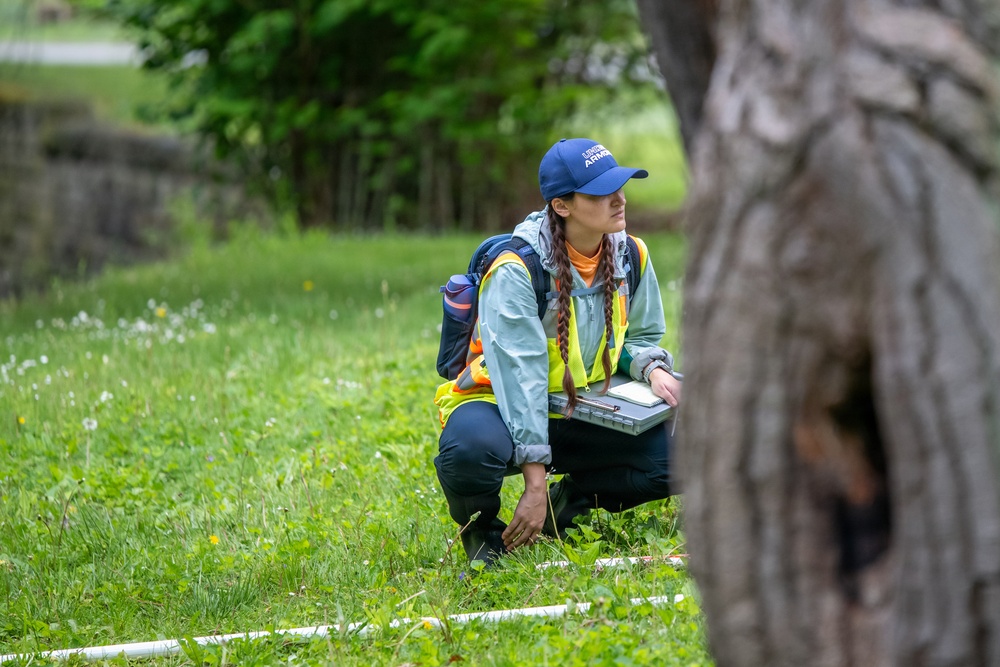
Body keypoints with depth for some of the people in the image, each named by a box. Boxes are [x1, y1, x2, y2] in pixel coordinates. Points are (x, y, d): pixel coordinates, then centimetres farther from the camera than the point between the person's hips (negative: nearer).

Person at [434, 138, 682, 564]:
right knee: (472, 448, -42)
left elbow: (639, 338, 15)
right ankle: (480, 528, -5)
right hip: (499, 407, -6)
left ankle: (571, 500, 9)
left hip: (581, 418, 6)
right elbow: (520, 377, -26)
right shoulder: (516, 271, -22)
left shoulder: (629, 256, -2)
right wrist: (534, 485, -31)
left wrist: (652, 369, -11)